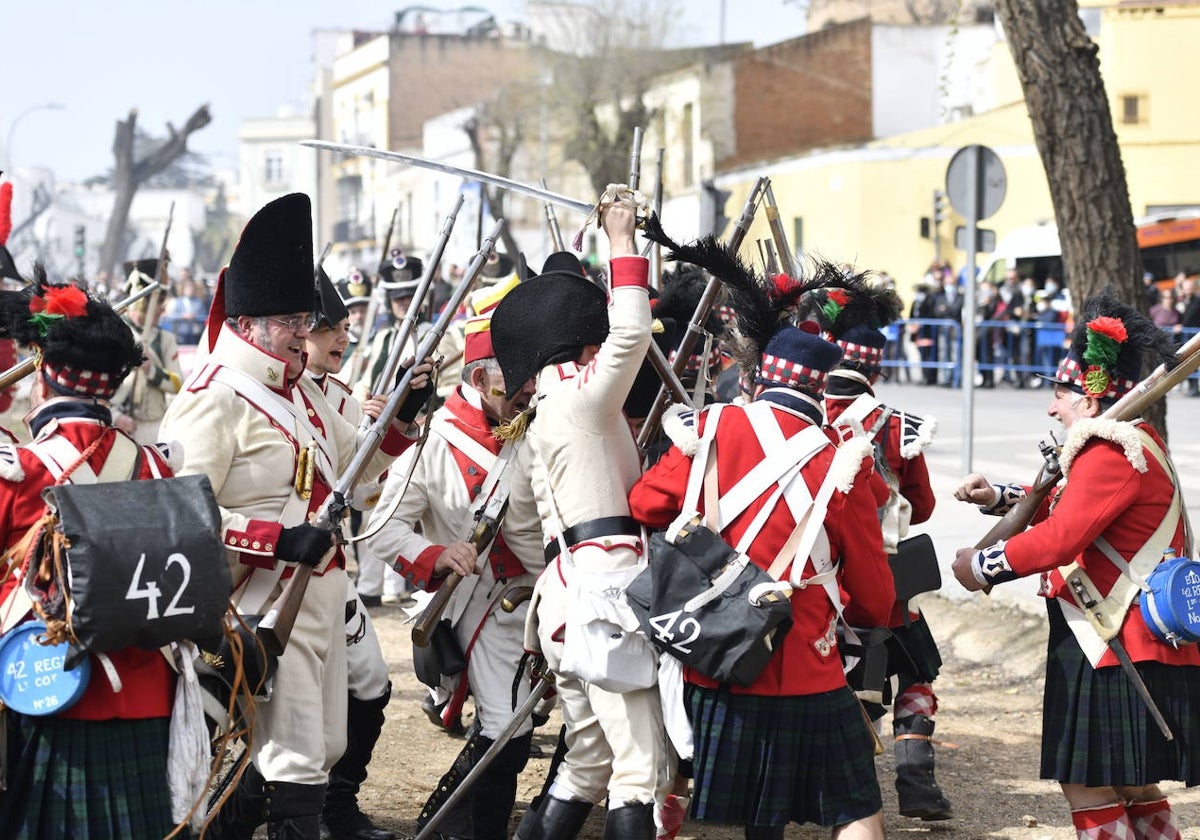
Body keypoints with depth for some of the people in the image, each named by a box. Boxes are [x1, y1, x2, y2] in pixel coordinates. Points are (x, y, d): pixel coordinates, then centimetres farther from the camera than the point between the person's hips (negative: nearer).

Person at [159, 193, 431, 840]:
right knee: (295, 763, -5)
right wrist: (279, 540, -28)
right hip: (268, 607, -10)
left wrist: (403, 415, 8)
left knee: (323, 750, 18)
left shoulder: (298, 389, 14)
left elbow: (352, 464, 24)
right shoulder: (213, 399, -15)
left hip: (321, 592, 10)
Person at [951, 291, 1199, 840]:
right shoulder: (1136, 444, 17)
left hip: (1114, 648, -11)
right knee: (1135, 788, 16)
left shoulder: (1110, 455, -17)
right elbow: (1067, 506, 26)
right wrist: (999, 498, 13)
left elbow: (1060, 538, -25)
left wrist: (981, 566, -14)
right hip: (1139, 645, 11)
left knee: (1088, 788, -6)